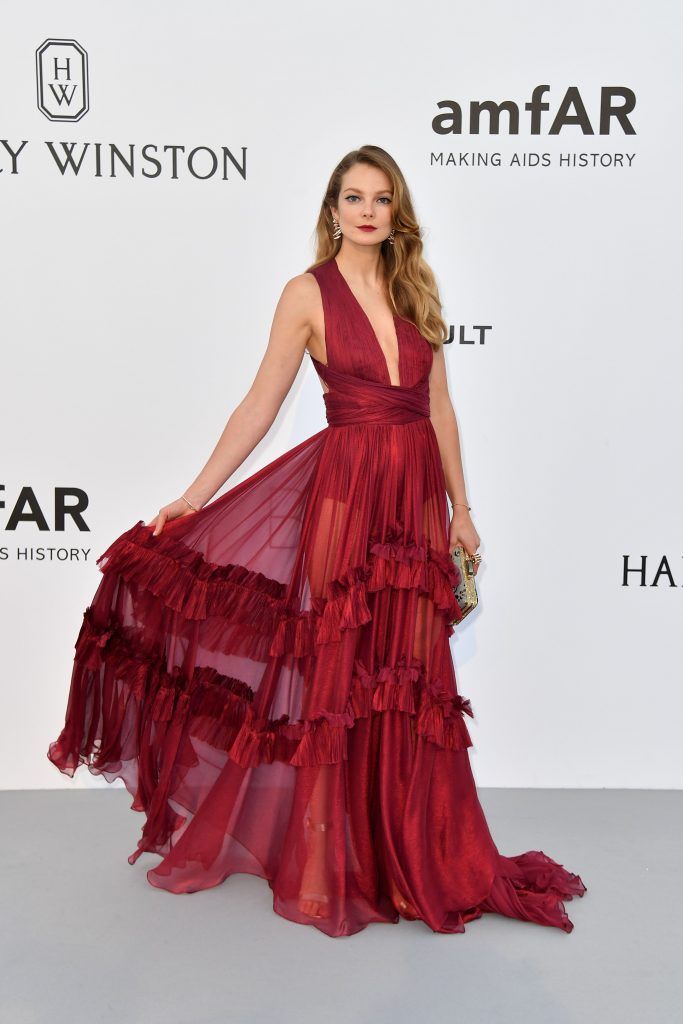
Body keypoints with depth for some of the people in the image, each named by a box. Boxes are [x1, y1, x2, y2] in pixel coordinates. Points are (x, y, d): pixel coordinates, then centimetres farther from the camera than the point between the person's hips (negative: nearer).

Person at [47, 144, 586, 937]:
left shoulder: (416, 293, 11)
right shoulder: (308, 293, -1)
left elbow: (439, 409, 12)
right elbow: (259, 406, -3)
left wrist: (460, 507, 9)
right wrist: (193, 498, -8)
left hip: (418, 499, 4)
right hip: (346, 494, -4)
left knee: (412, 679, 10)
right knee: (339, 676, 3)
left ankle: (414, 851, 27)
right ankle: (329, 863, 19)